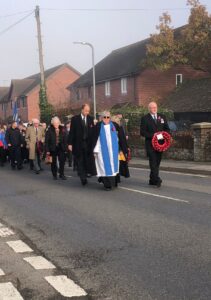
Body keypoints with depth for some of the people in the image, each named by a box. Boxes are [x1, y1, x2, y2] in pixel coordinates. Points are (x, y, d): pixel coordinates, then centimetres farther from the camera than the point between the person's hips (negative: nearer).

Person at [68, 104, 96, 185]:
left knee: (88, 160, -3)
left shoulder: (91, 119, 7)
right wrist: (70, 143, -7)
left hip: (88, 143, 2)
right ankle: (83, 178, 6)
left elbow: (93, 131, 6)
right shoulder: (75, 119, 0)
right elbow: (72, 132, -2)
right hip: (78, 144, -1)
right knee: (80, 162, 2)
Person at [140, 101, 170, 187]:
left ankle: (152, 180, 18)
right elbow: (142, 132, -6)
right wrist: (152, 135, -18)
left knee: (157, 162, 8)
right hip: (150, 144, -5)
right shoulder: (145, 118, 0)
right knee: (153, 161, -14)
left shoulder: (162, 117, 14)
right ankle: (157, 179, -20)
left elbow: (167, 129, 17)